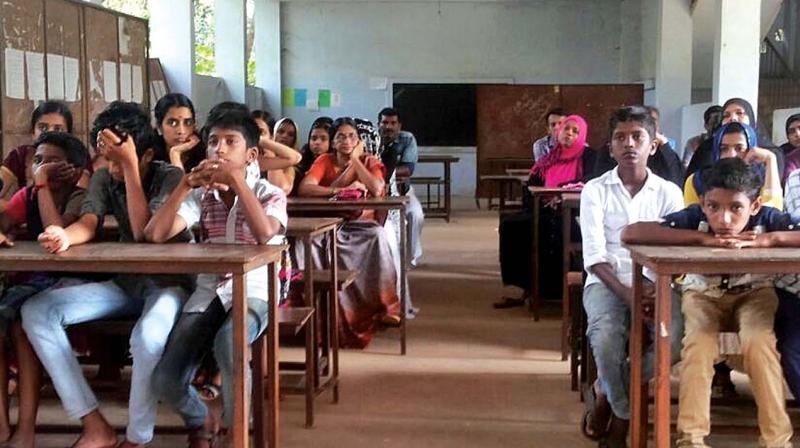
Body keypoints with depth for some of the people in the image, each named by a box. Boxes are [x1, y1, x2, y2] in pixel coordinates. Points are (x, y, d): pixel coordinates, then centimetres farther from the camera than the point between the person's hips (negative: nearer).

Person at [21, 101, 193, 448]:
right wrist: (64, 236, -40)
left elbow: (144, 232, -25)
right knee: (35, 311, -12)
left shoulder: (172, 177, -12)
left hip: (168, 283, -6)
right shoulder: (104, 179, 3)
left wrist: (130, 165, -27)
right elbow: (88, 225, -15)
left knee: (148, 336, -41)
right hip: (124, 283, 6)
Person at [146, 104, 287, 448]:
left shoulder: (269, 193, -2)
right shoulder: (201, 195, 8)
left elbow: (264, 233, -26)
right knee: (165, 380, -14)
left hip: (253, 292, -3)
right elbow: (155, 234, -6)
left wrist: (236, 180, -22)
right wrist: (186, 184, -12)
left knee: (228, 342, -38)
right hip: (207, 293, 4)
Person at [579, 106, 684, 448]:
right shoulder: (595, 190, 3)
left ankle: (606, 393, -1)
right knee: (607, 336, -32)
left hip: (654, 283, 2)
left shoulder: (669, 193, 7)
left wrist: (657, 292, -21)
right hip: (606, 282, -2)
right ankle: (624, 414, -2)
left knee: (675, 339, -28)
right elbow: (595, 257, -7)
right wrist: (625, 294, -22)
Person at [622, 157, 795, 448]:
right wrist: (702, 238, -42)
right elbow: (630, 234, -40)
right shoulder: (696, 217, -27)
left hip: (754, 292, 0)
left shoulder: (767, 219, -25)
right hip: (703, 293, 0)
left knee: (759, 343, -28)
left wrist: (767, 240, -42)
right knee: (699, 344, -29)